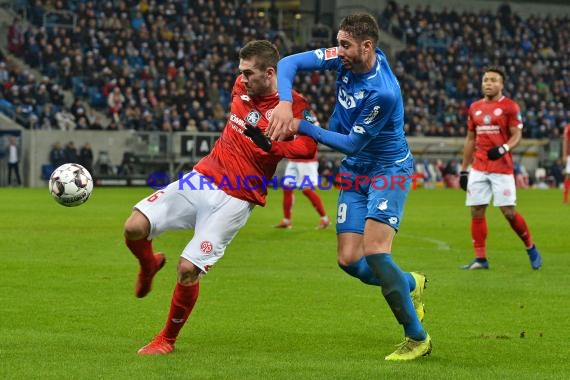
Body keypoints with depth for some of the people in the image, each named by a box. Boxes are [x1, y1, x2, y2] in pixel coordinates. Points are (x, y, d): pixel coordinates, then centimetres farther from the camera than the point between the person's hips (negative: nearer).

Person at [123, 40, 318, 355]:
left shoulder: (293, 107, -12)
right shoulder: (241, 87, 6)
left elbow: (307, 149, -26)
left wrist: (269, 143, -32)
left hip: (234, 200, -5)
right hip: (201, 179, 5)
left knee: (188, 269, -14)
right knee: (134, 227, -13)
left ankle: (167, 339, 11)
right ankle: (149, 265, 24)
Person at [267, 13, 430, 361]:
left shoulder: (383, 92, -29)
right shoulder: (345, 60, -8)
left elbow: (353, 143, -20)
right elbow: (289, 63, -6)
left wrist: (303, 127, -20)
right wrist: (285, 104, -24)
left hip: (389, 169, -7)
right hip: (355, 172, 7)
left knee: (374, 251, -22)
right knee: (349, 260, -1)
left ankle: (417, 338, -9)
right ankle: (411, 284, 29)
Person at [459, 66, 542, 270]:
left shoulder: (510, 107, -2)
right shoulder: (475, 108, 13)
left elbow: (517, 136, -6)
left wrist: (504, 148, -27)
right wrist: (464, 169, 15)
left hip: (501, 167, -5)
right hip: (478, 168, 5)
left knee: (508, 211, -7)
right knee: (476, 211, 0)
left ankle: (531, 248, 13)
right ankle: (480, 259, 6)